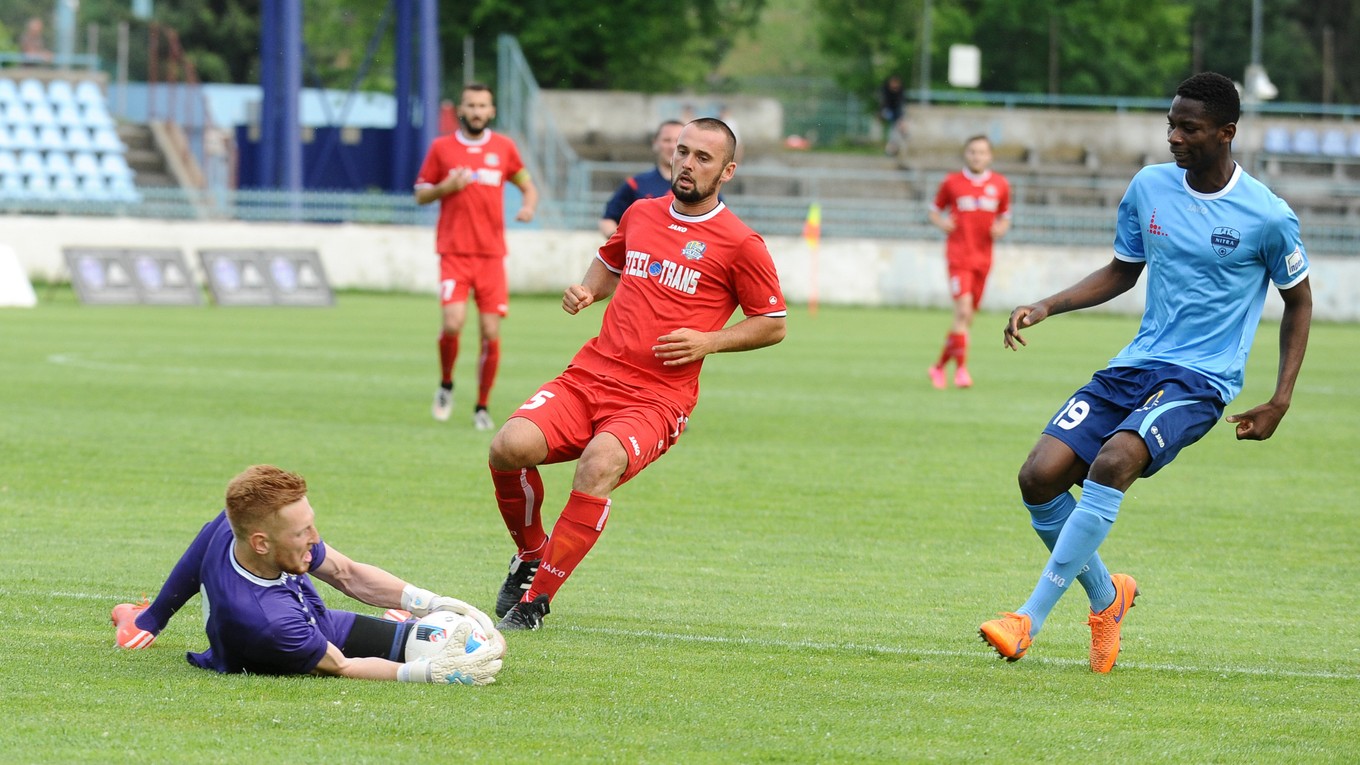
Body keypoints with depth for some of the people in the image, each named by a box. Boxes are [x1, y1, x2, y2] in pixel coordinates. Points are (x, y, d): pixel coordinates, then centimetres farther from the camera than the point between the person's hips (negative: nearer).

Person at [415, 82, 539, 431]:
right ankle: (446, 385, 8)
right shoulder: (442, 147, 5)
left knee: (491, 334, -3)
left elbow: (527, 185, 18)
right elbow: (420, 194, 11)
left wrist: (529, 206, -4)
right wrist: (446, 187, -10)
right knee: (453, 323, -19)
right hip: (454, 254, -2)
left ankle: (482, 408, 12)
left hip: (491, 254, 2)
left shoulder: (503, 147, 8)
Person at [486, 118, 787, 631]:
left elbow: (773, 324, 7)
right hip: (590, 377, 4)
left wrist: (709, 341, -8)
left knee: (599, 465, -36)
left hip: (656, 400, -4)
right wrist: (586, 291, 11)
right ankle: (530, 553, 7)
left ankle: (534, 599, -24)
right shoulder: (641, 215, 15)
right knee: (511, 446, -23)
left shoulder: (739, 243, 0)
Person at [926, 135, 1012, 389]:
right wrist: (941, 222, -11)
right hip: (959, 256, -4)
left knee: (967, 318, 8)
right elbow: (935, 210, 10)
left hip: (983, 259, 4)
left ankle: (940, 365, 24)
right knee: (963, 310, -18)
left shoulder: (1000, 185, 7)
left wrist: (1001, 228, -5)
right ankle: (961, 368, -13)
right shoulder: (952, 182, 1)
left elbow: (1005, 216, 17)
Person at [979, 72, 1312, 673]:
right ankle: (1105, 595, 15)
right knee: (1040, 476, -13)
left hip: (1200, 380, -5)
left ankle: (1032, 617, -31)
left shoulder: (1267, 217, -7)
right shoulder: (1149, 188, 5)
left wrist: (1280, 401, 0)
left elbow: (1298, 301, 7)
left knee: (1115, 458, -33)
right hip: (1133, 368, 6)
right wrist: (1046, 307, 6)